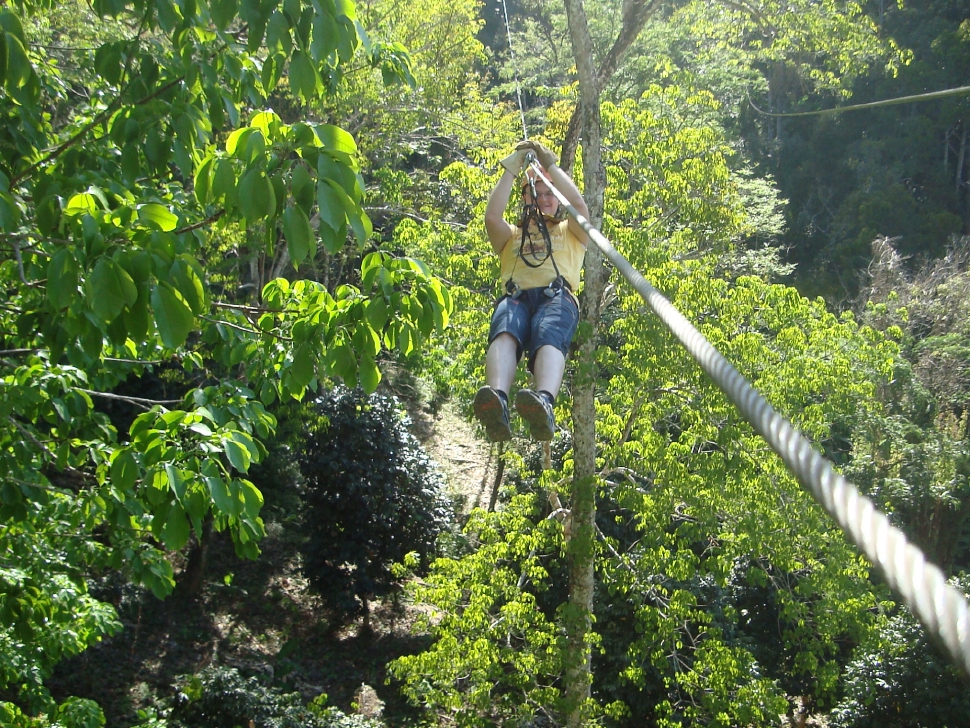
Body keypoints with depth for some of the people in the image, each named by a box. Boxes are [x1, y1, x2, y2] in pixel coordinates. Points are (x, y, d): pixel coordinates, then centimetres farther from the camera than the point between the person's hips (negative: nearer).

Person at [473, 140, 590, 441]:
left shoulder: (570, 233, 35)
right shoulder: (511, 235, 37)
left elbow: (579, 204, 12)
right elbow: (491, 216, 14)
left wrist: (549, 163, 15)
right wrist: (511, 169, 16)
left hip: (557, 296, -1)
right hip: (515, 296, 1)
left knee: (549, 338, -39)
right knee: (504, 335, -38)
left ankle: (544, 403, -71)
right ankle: (496, 401, -68)